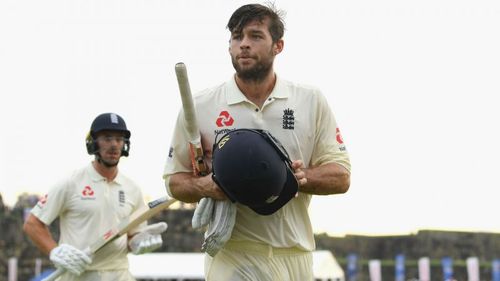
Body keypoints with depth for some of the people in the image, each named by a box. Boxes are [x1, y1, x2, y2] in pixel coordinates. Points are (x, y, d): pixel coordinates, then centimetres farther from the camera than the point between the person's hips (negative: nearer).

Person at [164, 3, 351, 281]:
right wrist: (204, 186, -14)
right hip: (232, 257, -2)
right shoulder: (199, 106, 3)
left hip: (295, 256, 2)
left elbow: (341, 176, 5)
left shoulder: (311, 101, 6)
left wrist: (300, 177, -15)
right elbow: (175, 180, 9)